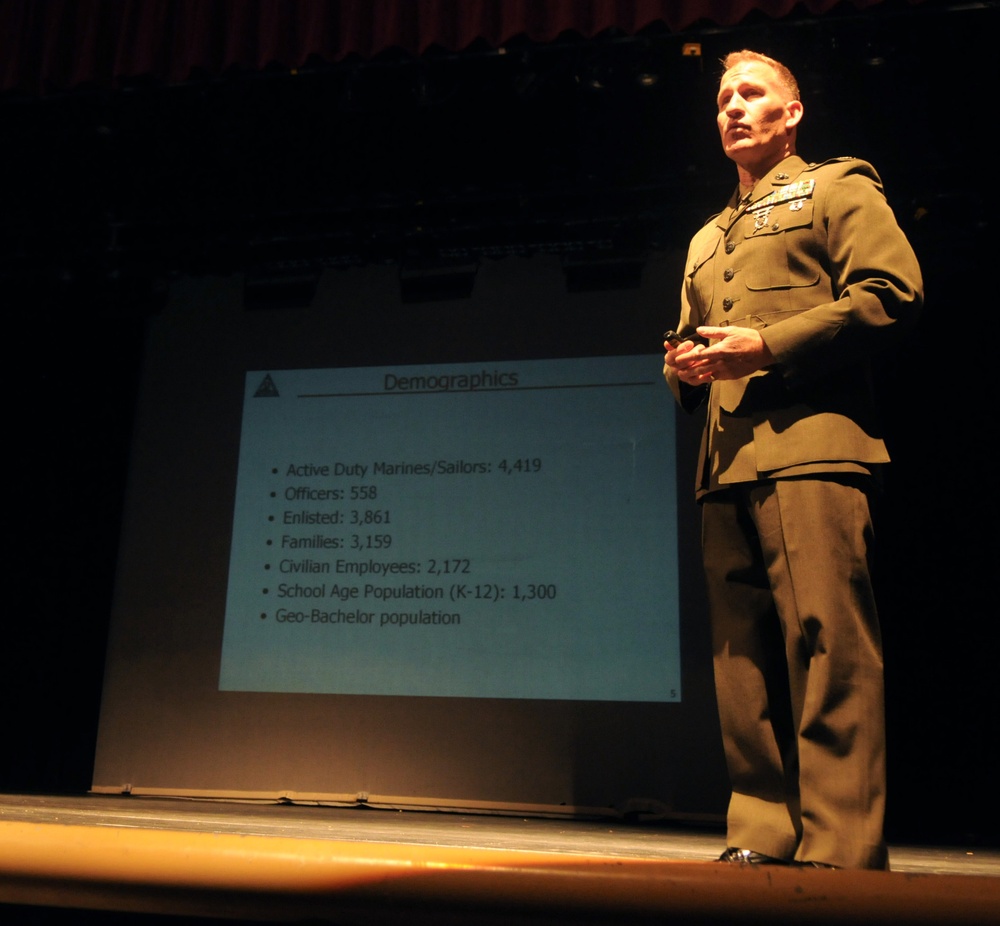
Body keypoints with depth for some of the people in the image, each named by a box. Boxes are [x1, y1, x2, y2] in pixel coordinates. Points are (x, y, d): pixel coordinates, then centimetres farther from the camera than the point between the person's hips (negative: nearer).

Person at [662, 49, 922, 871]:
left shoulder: (837, 188, 12)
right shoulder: (706, 241, 31)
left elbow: (893, 292, -3)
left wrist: (768, 345, -11)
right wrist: (684, 367, 8)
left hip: (812, 443, -6)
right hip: (727, 463, 7)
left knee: (826, 641, -11)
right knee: (744, 657, 3)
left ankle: (840, 846, -4)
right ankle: (764, 833, 9)